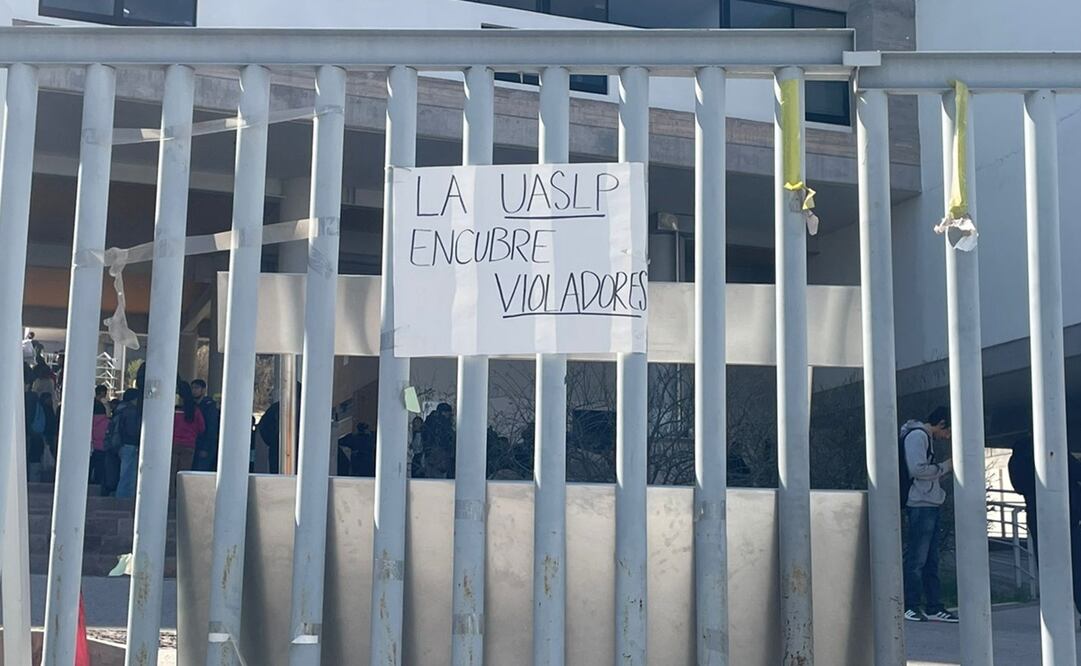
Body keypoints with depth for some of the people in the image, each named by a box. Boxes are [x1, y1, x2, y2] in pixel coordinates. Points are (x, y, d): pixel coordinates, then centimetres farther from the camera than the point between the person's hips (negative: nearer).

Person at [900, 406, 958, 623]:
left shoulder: (926, 438, 23)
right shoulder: (916, 436, -9)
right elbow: (918, 469, -19)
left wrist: (944, 470, 10)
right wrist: (945, 467, -7)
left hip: (931, 505, 10)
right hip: (920, 505, -10)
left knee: (931, 559, 10)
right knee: (916, 558, -8)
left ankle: (934, 607, 13)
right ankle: (909, 607, -5)